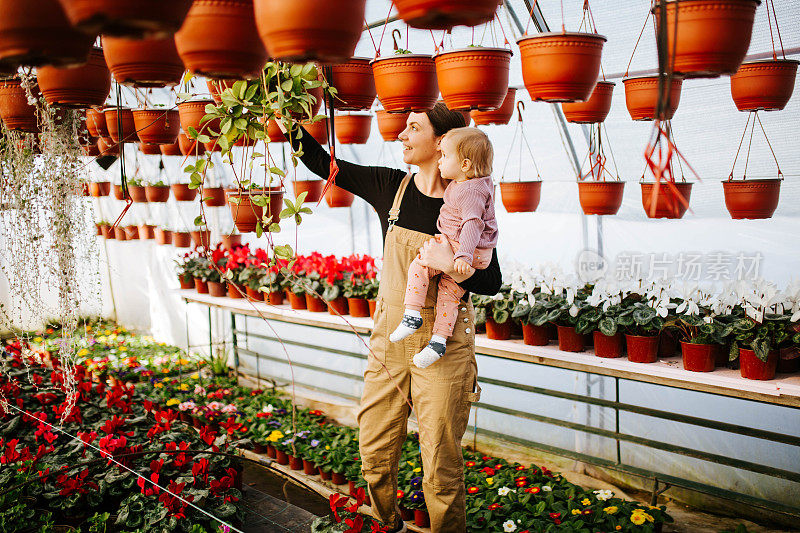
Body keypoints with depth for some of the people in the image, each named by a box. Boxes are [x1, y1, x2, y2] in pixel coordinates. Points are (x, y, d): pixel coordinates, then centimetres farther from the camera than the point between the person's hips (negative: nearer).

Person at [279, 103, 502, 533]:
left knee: (441, 469, 5)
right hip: (389, 340, 4)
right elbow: (322, 163, 6)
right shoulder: (390, 187, 0)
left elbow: (492, 283, -6)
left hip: (443, 347, -4)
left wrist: (453, 267, -24)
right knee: (374, 456, 16)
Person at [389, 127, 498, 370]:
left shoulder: (469, 191, -21)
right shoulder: (482, 182, 9)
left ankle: (412, 316, -7)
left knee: (419, 266, -8)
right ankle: (438, 342, 10)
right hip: (480, 254, 10)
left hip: (462, 248, -10)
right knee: (449, 295, 10)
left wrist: (463, 255, -38)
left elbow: (473, 223, -31)